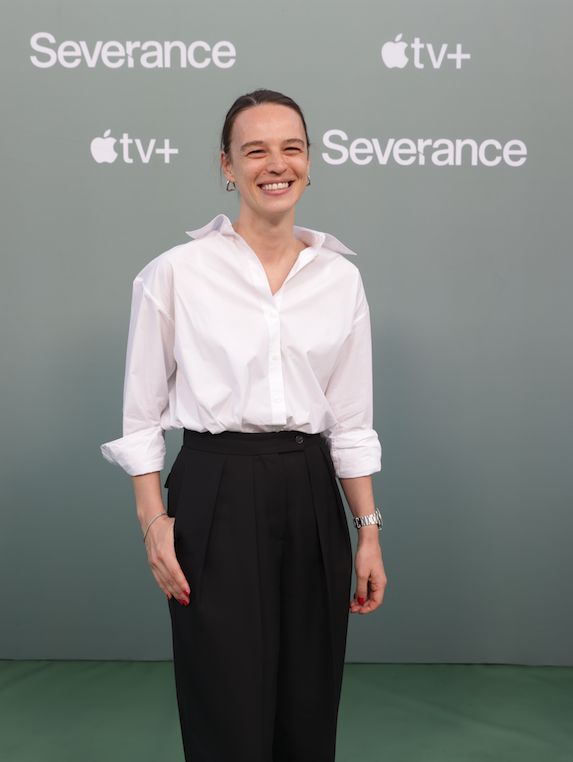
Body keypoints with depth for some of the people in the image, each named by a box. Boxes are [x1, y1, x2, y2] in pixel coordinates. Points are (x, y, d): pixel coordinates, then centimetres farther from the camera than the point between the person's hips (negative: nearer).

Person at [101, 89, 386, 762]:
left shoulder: (340, 277, 6)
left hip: (311, 498, 4)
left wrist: (368, 532, 7)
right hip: (217, 497, -3)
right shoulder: (178, 271, -3)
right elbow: (141, 412, 1)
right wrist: (153, 519, -5)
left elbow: (351, 421, 9)